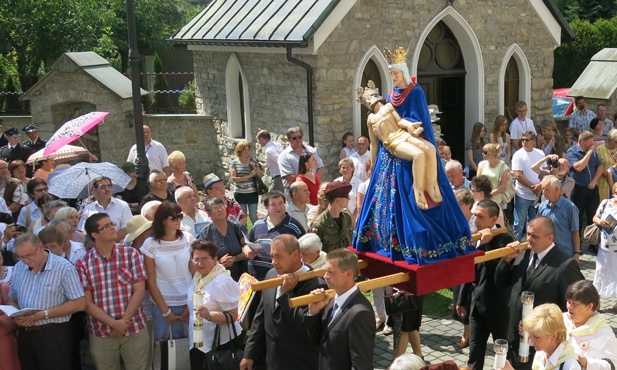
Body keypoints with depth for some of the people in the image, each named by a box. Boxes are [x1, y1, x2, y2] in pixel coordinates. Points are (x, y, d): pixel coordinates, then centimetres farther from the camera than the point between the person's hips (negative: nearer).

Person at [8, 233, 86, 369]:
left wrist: (43, 314, -19)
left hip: (54, 335, -5)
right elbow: (12, 299, 15)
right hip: (24, 334, 5)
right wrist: (16, 315, -9)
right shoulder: (18, 268, 7)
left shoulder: (64, 268, -11)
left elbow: (79, 304, -15)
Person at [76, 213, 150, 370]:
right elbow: (87, 302, -5)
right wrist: (113, 323, -15)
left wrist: (124, 321, -13)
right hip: (101, 334, 0)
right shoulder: (83, 263, -2)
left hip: (135, 330, 0)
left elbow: (139, 291, -5)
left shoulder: (131, 254, 0)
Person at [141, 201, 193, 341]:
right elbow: (151, 282, -2)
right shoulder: (150, 244, -6)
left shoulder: (188, 239, -2)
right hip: (162, 304, -1)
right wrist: (166, 311, -3)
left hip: (188, 302, 1)